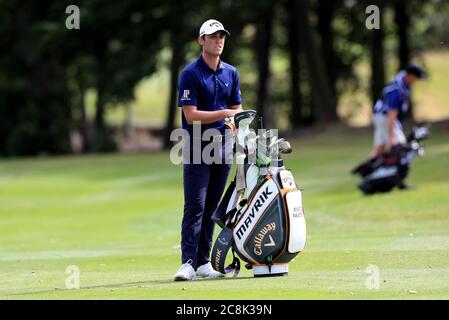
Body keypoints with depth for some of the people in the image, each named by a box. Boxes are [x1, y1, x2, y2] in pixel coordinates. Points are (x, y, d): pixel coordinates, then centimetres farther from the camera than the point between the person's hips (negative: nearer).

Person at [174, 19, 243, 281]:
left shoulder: (231, 73, 12)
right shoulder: (191, 74, -7)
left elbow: (237, 109, 15)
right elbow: (191, 115, -13)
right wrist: (225, 114, -14)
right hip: (197, 150, -6)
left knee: (212, 208, 7)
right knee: (195, 207, -12)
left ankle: (203, 262, 11)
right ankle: (188, 263, -15)